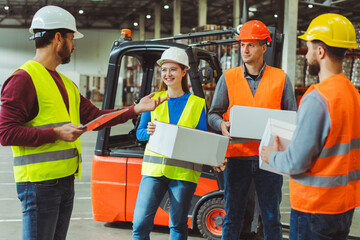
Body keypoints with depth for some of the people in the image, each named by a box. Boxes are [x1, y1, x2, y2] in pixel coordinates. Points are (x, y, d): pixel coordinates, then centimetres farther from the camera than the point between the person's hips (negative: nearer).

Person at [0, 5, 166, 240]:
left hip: (65, 180, 9)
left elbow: (95, 116, 18)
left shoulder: (66, 84, 19)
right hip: (39, 183, -9)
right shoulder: (24, 79, -11)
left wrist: (136, 109, 12)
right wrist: (56, 133, -20)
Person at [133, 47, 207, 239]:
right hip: (154, 168, 1)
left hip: (184, 171, -1)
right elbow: (139, 133, 9)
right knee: (140, 223, -5)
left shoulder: (197, 104, 6)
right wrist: (149, 132, -14)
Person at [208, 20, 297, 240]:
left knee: (271, 217, 7)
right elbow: (214, 114, 7)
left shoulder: (280, 79, 5)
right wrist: (222, 124, -15)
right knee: (232, 216, 8)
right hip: (237, 155, 0)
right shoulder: (228, 77, 6)